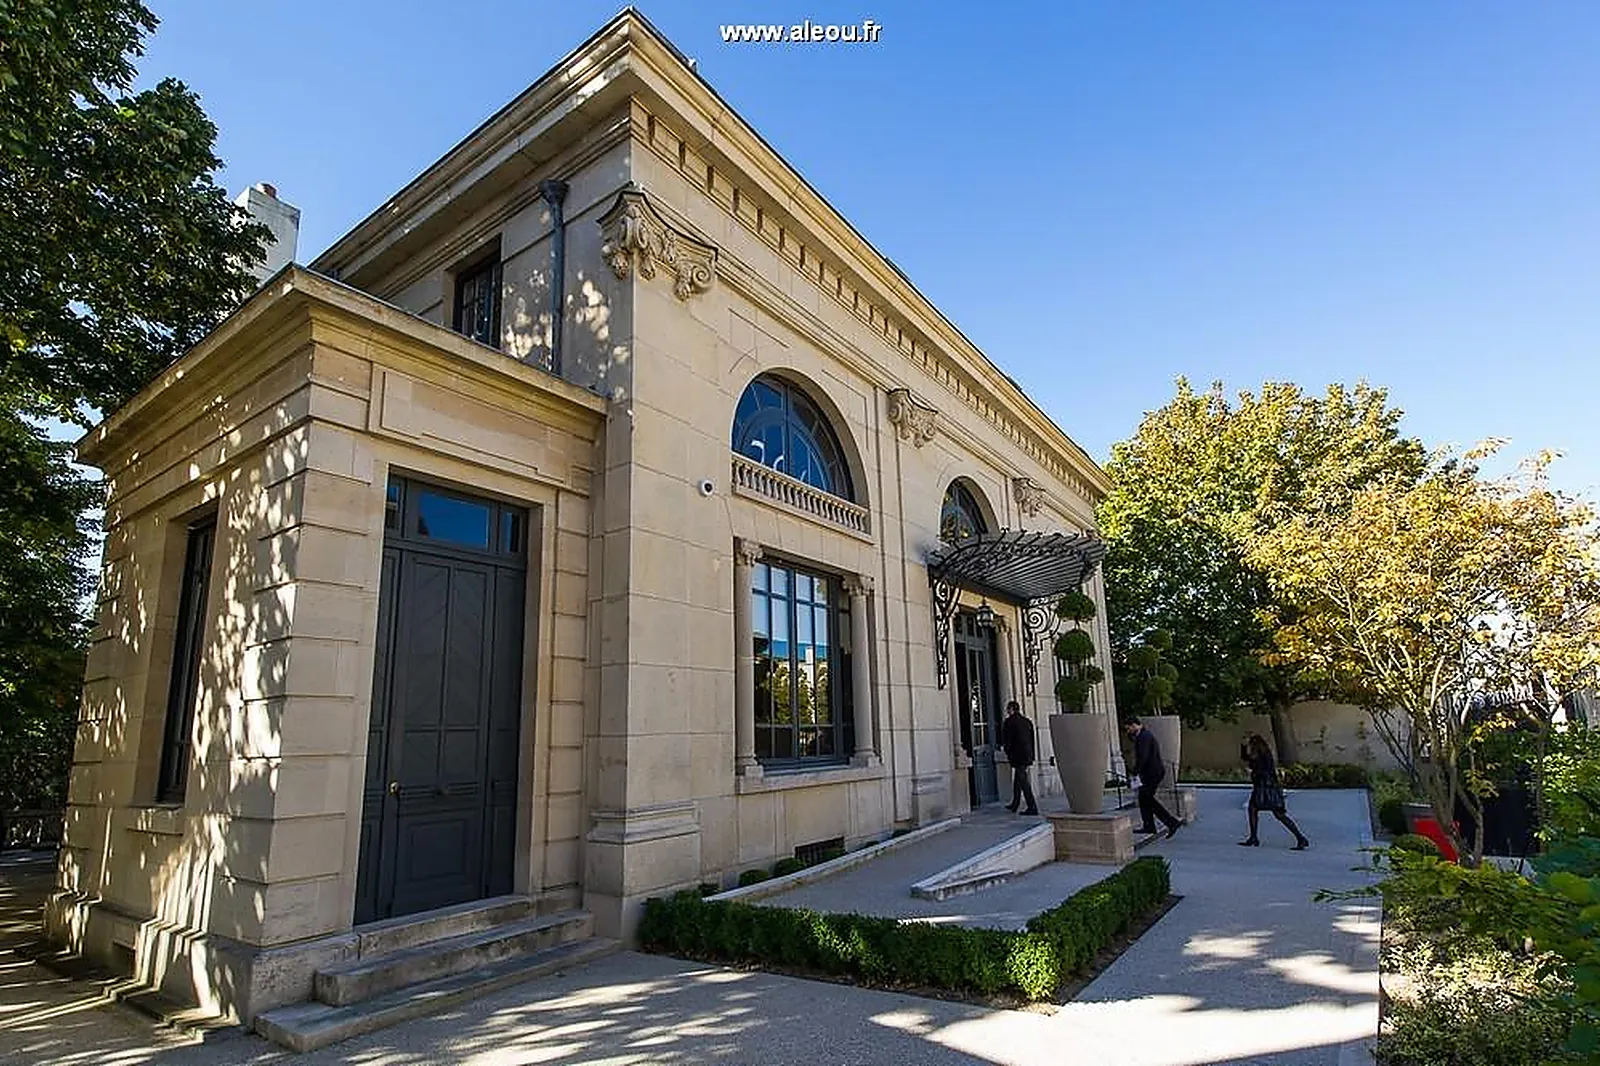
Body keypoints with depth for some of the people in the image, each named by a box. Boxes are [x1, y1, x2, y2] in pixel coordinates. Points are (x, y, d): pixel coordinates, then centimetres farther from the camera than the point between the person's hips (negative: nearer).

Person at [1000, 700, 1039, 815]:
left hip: (1017, 756, -8)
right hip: (1027, 755, 8)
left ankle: (1032, 807, -10)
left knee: (1023, 780, -6)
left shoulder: (1009, 722, -9)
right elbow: (1032, 739, 15)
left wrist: (1008, 753, 5)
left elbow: (1006, 740, -9)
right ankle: (1015, 804, 29)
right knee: (1017, 779, 19)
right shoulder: (1027, 721, 12)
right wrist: (1031, 755, 19)